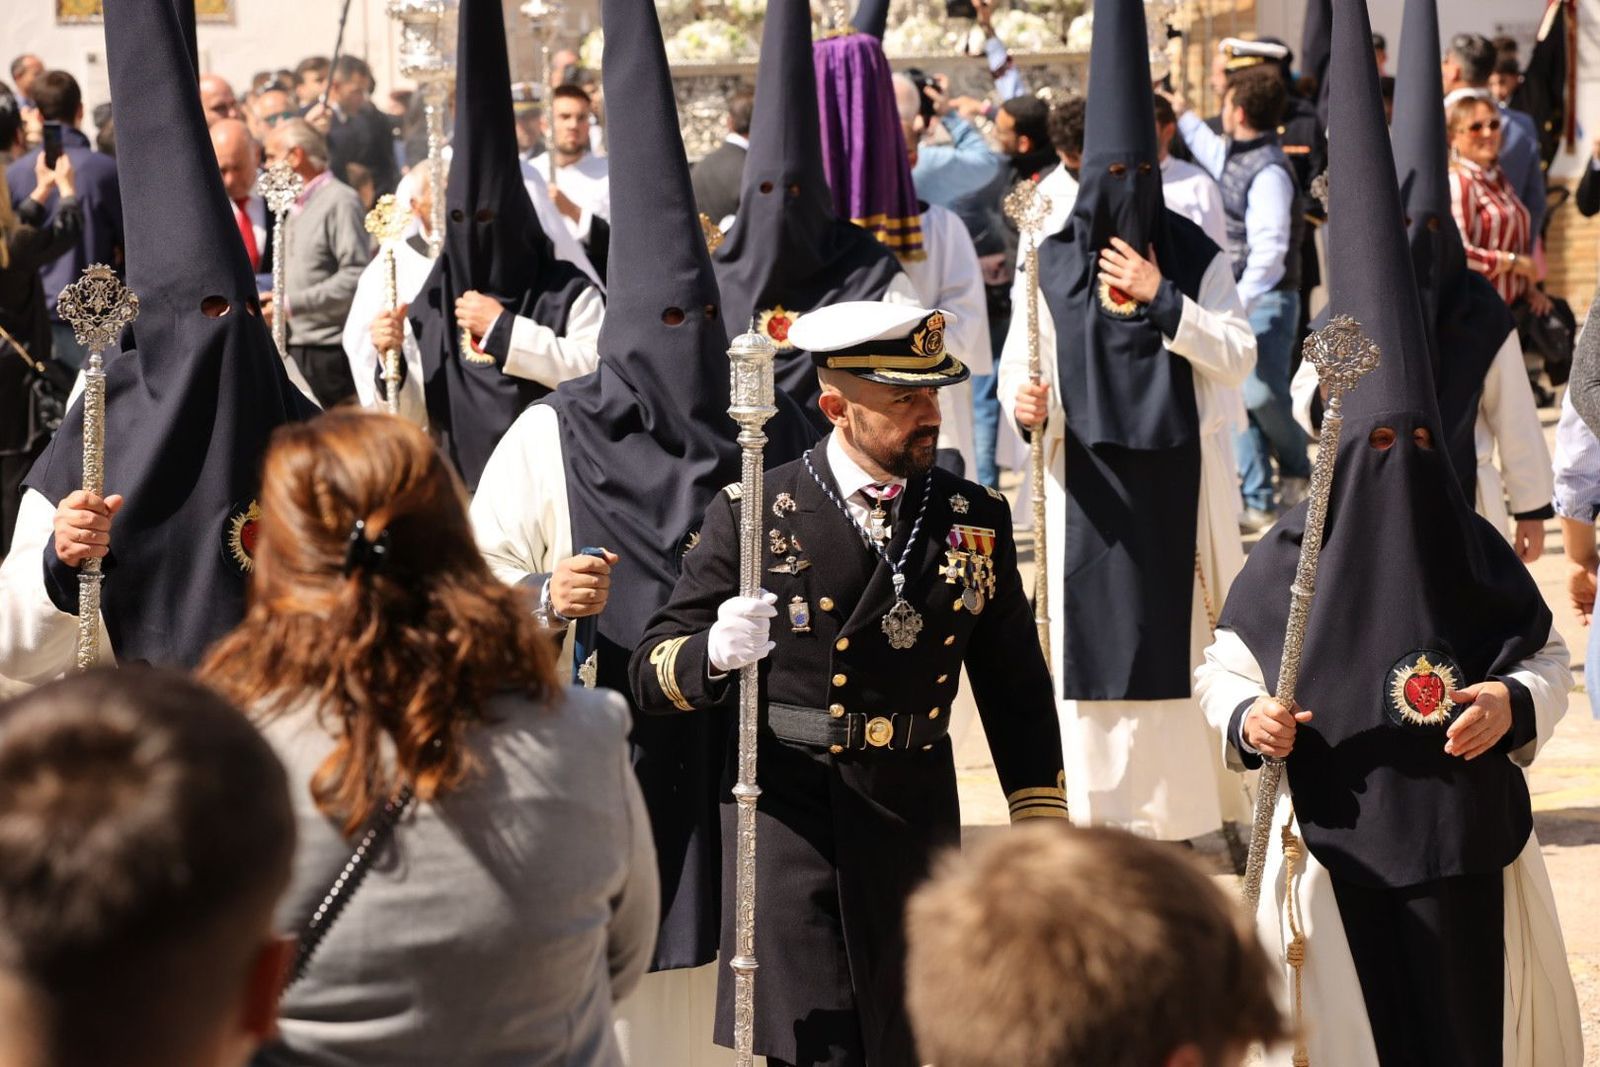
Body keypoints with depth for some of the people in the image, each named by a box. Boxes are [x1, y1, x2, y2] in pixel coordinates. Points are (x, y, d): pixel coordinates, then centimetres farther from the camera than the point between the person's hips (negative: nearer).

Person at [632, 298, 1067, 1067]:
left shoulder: (975, 521, 6)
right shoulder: (753, 515, -3)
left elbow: (1017, 694, 11)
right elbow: (654, 671, -4)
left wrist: (1044, 835, 7)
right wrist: (716, 654, -26)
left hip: (916, 830, 3)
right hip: (786, 824, -3)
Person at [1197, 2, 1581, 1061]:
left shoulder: (1476, 552, -1)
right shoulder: (1292, 559, -5)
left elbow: (1549, 661, 8)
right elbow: (1224, 667, 3)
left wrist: (1514, 703, -12)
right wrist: (1247, 720, -17)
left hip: (1468, 851, 2)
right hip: (1342, 847, -2)